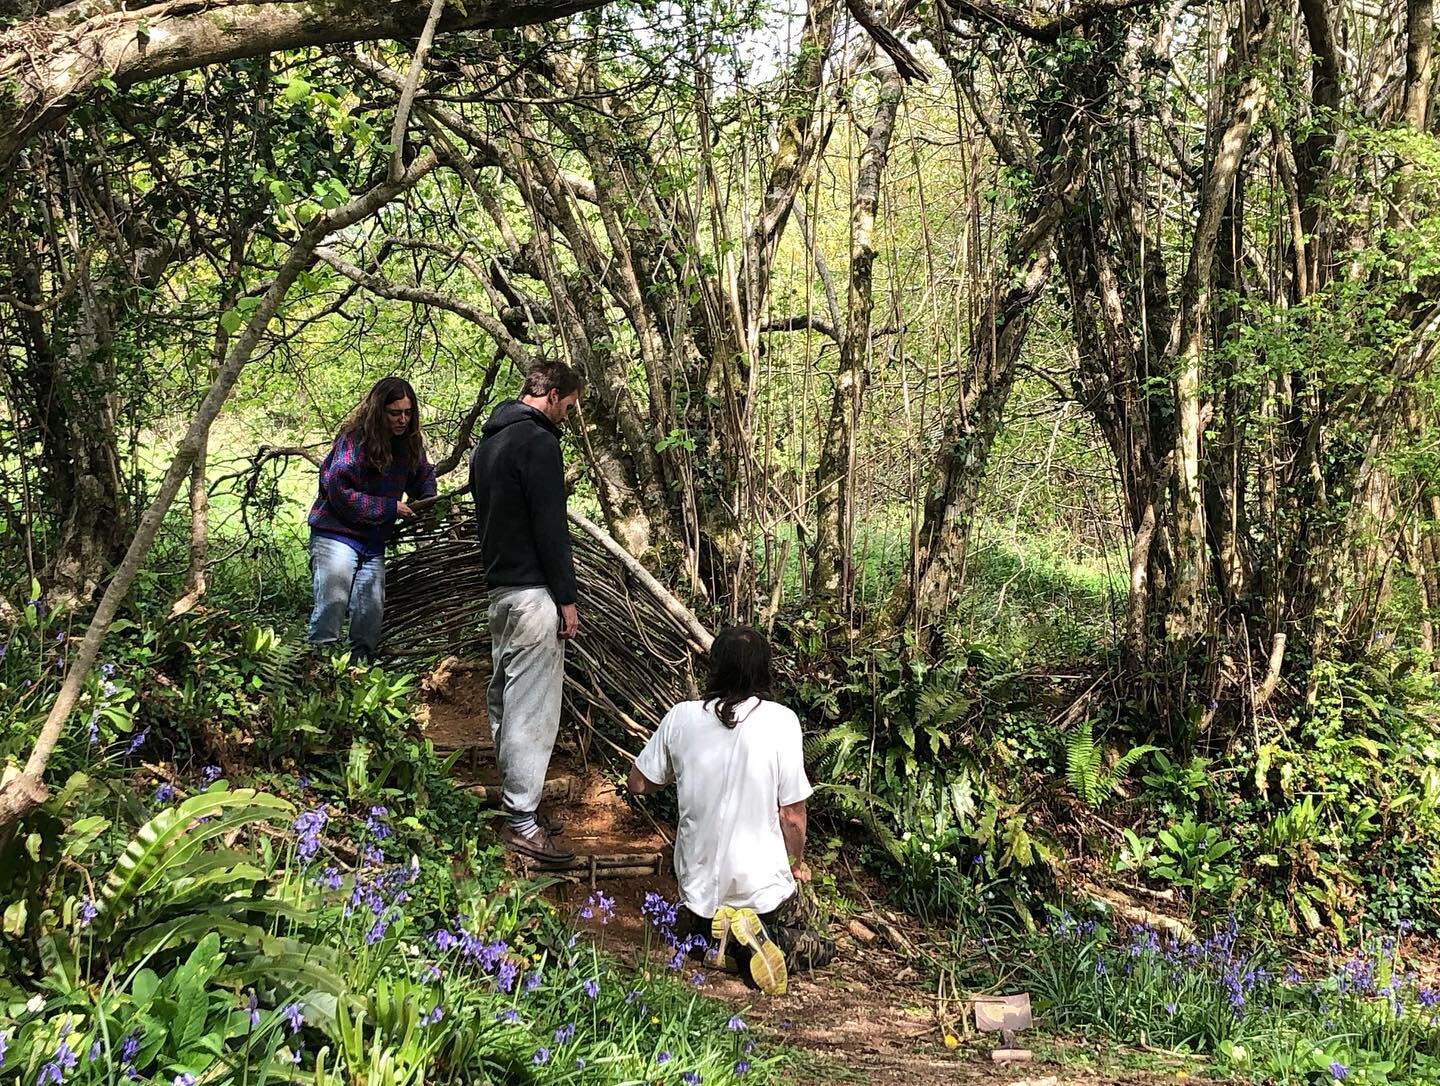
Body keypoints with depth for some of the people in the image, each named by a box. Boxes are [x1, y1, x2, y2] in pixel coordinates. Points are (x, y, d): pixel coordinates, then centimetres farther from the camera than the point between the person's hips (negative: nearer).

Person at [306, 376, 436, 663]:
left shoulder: (409, 442, 4)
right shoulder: (355, 439, -18)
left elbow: (423, 474, 24)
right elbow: (340, 493, -22)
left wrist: (427, 499, 3)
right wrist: (390, 508, -17)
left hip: (373, 542, 7)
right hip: (337, 534, -7)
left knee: (371, 612, 8)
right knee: (333, 603, -14)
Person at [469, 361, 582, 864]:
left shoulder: (487, 441, 17)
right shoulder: (537, 441, -14)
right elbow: (551, 526, -17)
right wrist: (566, 598, -13)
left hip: (498, 590, 10)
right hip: (532, 592, -10)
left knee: (506, 700, 15)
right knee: (533, 708, -7)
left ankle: (512, 800, 22)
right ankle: (521, 820, -4)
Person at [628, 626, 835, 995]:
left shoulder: (681, 718, -9)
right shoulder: (781, 721, -17)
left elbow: (638, 784, 3)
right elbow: (792, 814, -10)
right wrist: (797, 863, 10)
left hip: (699, 884, 3)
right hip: (761, 887, -3)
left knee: (695, 921, 35)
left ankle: (709, 925, -1)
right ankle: (773, 938, -6)